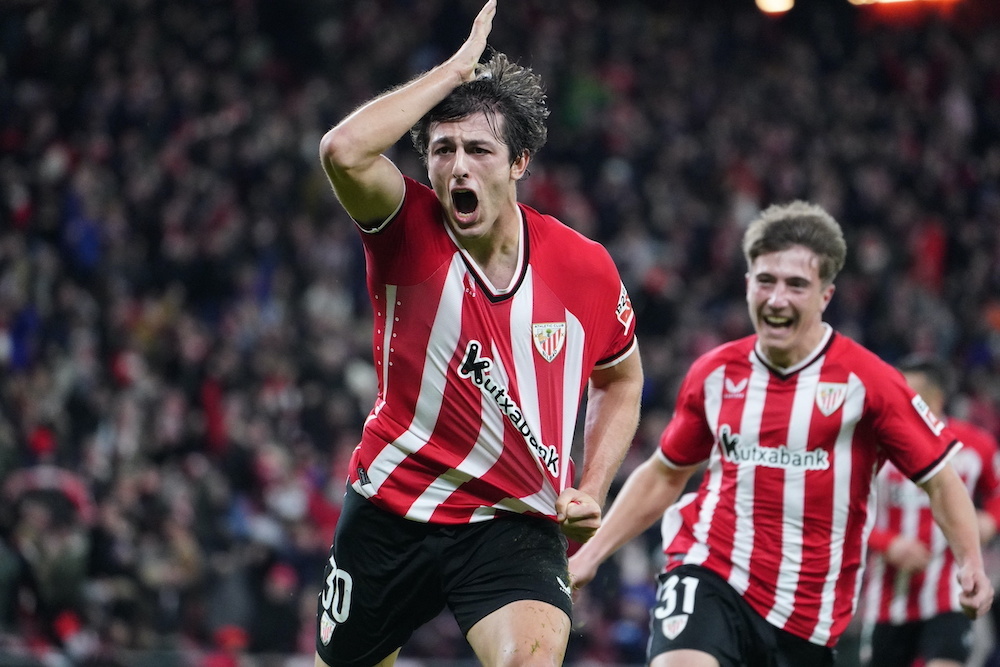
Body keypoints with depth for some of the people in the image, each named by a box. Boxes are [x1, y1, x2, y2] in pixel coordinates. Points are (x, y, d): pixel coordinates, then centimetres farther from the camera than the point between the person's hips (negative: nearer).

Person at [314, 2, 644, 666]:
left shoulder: (586, 268, -6)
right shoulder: (408, 230, -11)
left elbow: (621, 379, 14)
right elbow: (345, 151, -34)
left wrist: (592, 491, 1)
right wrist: (457, 69, -26)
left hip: (518, 527, -1)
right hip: (391, 510, 1)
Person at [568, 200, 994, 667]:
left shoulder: (866, 381, -7)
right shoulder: (714, 374, 4)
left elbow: (940, 479, -1)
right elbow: (664, 475, 19)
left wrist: (971, 563, -17)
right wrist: (590, 555, 17)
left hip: (808, 613, -1)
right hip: (709, 573, 1)